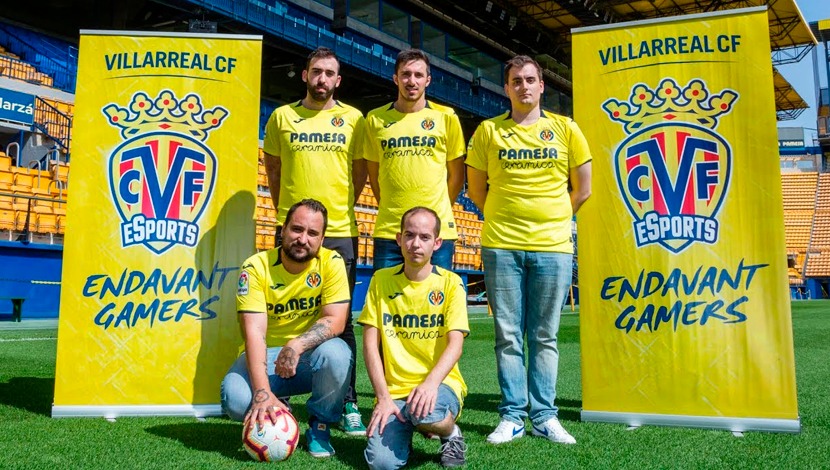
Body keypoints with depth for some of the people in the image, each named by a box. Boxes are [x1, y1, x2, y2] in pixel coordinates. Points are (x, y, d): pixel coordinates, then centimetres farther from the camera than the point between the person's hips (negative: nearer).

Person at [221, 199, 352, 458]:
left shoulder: (332, 262, -10)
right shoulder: (256, 267, -14)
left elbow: (336, 320, -17)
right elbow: (254, 331, -22)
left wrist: (297, 345, -35)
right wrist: (262, 391, -34)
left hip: (311, 354, 0)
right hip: (266, 354, 0)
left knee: (336, 353, -33)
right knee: (235, 398, -28)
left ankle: (320, 425, -4)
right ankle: (278, 418, 9)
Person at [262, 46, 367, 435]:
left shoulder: (353, 119, 7)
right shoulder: (282, 116, 9)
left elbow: (360, 170, 13)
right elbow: (273, 168, 16)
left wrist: (343, 206, 5)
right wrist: (284, 211, 9)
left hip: (340, 231, 0)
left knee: (341, 319, 3)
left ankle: (347, 403, 12)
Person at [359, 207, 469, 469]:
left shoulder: (450, 283, -1)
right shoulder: (381, 280, 3)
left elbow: (455, 345, -10)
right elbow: (371, 344, 0)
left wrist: (431, 382, -29)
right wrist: (383, 397, -11)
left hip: (441, 383, -1)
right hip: (394, 390, 1)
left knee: (425, 413, -36)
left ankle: (451, 433, 1)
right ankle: (406, 429, 13)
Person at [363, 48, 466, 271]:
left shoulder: (446, 117, 3)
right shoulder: (375, 119, 6)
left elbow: (456, 175, 10)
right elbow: (373, 174, 14)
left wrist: (437, 211, 7)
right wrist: (390, 208, 10)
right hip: (388, 230, 1)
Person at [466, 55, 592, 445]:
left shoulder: (565, 129, 7)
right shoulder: (488, 131, 6)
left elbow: (582, 189, 12)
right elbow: (476, 190, 11)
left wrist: (553, 219, 12)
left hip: (552, 246, 0)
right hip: (501, 246, 0)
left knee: (544, 336, 6)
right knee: (508, 335, 3)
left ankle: (544, 416, 15)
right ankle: (511, 416, 13)